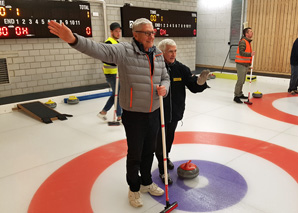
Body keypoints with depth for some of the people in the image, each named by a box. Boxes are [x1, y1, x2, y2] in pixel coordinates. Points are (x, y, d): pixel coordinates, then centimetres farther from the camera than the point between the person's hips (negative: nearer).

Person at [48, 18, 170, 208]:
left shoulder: (158, 54, 4)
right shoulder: (124, 50, -15)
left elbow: (165, 77, 15)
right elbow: (99, 50, -31)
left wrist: (164, 87, -10)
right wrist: (74, 39, -49)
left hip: (154, 113, 6)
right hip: (134, 115, -5)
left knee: (149, 151, 20)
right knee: (135, 154, 10)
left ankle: (146, 182, 44)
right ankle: (134, 188, 35)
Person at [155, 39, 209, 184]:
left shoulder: (181, 68, -3)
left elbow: (193, 87, -6)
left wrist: (200, 81, -24)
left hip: (175, 112, 5)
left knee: (170, 137, 23)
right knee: (160, 141, 5)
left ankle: (166, 157, 50)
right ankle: (162, 170, 23)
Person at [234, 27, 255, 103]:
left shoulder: (248, 41, 18)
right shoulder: (243, 41, -12)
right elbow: (241, 52, -23)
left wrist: (249, 64, 22)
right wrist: (250, 54, -33)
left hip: (246, 64, 9)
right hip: (241, 64, -9)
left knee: (242, 81, 13)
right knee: (240, 80, -8)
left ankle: (240, 94, 24)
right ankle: (236, 96, -2)